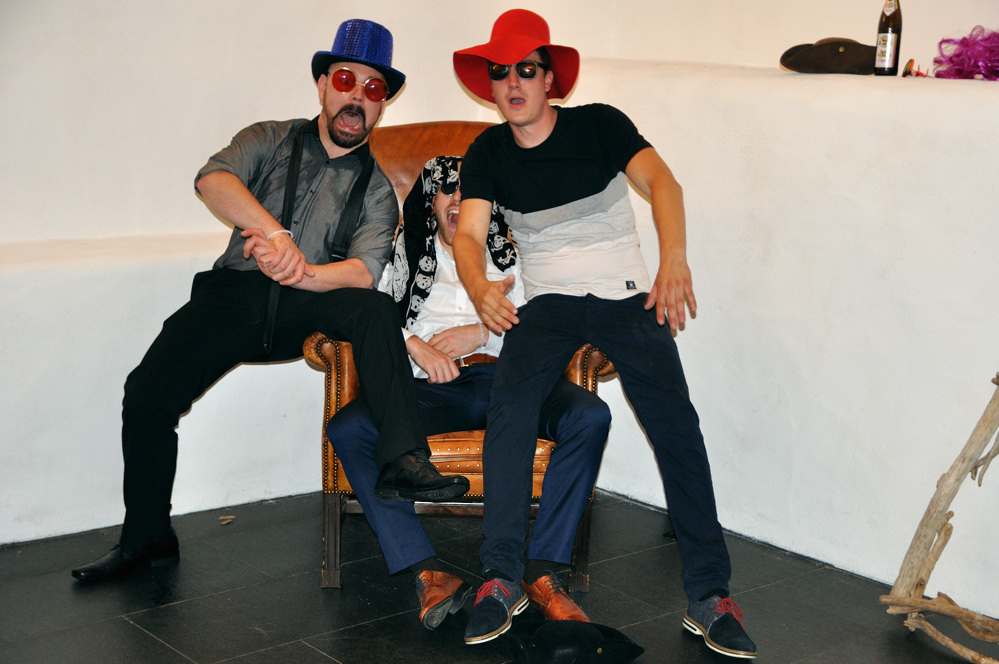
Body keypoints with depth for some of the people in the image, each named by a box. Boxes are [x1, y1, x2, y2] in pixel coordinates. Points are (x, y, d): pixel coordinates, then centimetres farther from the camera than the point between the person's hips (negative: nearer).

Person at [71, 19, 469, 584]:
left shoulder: (376, 190, 12)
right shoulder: (270, 140, 12)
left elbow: (364, 271, -7)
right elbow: (213, 179, -10)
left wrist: (299, 273, -28)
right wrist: (274, 231, -27)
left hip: (308, 306, 0)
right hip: (235, 293, 0)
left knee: (375, 309, -31)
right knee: (148, 390, -17)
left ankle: (404, 459, -34)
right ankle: (147, 537, 1)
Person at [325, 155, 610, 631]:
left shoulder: (509, 253, 23)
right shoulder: (407, 251, 23)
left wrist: (483, 333, -3)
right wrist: (415, 344, -7)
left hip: (504, 377, 0)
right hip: (433, 389, 0)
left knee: (589, 416, -30)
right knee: (347, 429, -29)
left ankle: (542, 573, -32)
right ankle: (429, 575, -37)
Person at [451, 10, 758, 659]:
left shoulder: (600, 125, -3)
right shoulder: (487, 155, 5)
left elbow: (660, 179, -18)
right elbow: (469, 233, -8)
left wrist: (674, 256, -39)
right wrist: (480, 288, -33)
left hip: (627, 294, -1)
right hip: (547, 302, 2)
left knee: (675, 422, -21)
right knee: (510, 399, -28)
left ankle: (710, 596, -15)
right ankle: (501, 577, -20)